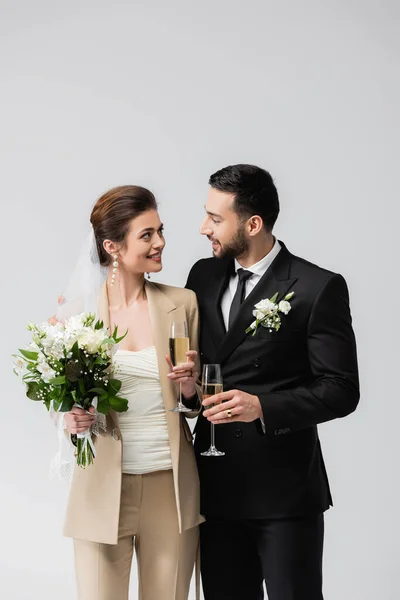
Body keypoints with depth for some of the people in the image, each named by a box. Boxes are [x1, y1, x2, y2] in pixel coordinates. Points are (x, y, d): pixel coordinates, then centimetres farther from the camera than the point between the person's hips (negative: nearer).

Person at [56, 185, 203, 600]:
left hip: (172, 485, 2)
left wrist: (190, 387, -11)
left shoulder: (182, 303, 2)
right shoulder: (76, 309, -3)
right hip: (103, 489, -1)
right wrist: (72, 417, -14)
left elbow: (197, 399, 11)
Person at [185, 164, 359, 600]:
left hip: (285, 487, -5)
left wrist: (263, 407, -23)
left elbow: (341, 390, -11)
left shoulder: (318, 288, -10)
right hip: (216, 484, 5)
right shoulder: (204, 276, 8)